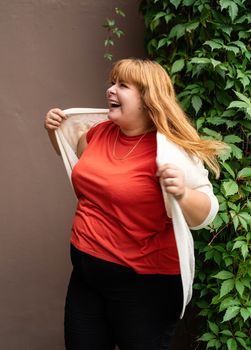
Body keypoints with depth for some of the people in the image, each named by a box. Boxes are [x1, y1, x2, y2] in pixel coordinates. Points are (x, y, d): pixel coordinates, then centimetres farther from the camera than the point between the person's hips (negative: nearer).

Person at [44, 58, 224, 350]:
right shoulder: (102, 132, 2)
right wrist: (55, 131, 8)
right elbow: (77, 155, 25)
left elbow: (204, 215, -17)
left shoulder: (169, 149, -18)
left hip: (144, 283, -6)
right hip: (86, 272, 7)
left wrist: (182, 194, -37)